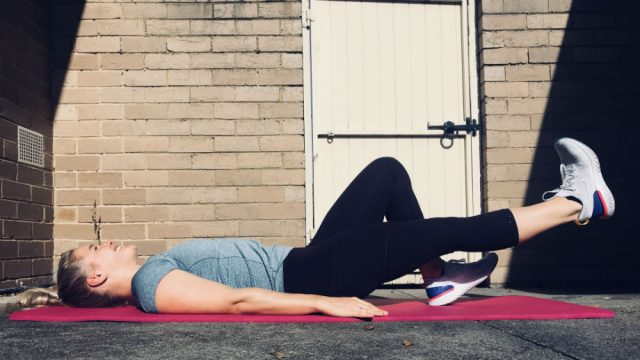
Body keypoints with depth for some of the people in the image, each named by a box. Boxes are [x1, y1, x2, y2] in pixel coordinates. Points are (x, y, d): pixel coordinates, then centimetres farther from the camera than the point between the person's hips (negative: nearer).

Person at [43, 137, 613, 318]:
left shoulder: (155, 271, 16)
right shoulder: (153, 286, -12)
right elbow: (237, 300, -23)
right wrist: (326, 304, -29)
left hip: (299, 261, 9)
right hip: (305, 277, -9)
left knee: (388, 172, 7)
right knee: (449, 229, -13)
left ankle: (440, 280, 9)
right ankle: (578, 201, 0)